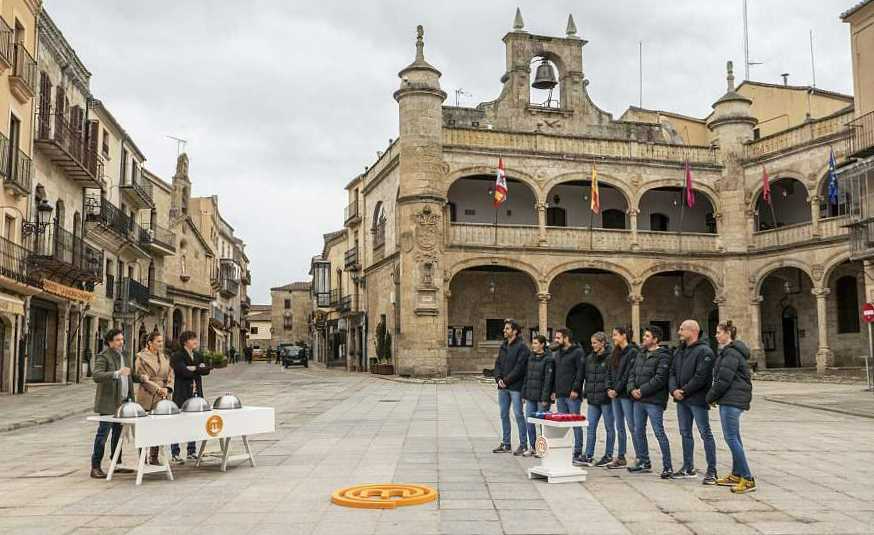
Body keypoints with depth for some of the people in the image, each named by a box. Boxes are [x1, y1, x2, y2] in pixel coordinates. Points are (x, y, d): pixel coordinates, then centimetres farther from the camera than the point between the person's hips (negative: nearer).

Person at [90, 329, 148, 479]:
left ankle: (117, 465, 21)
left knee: (118, 433, 13)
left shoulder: (124, 355, 14)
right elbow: (96, 375, -24)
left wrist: (141, 377, 5)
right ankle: (95, 467, 2)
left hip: (123, 401, 8)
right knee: (103, 434, -4)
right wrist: (117, 373, -36)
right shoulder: (103, 356, -10)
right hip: (108, 402, -8)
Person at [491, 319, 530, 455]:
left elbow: (519, 367, -16)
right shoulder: (503, 346, 15)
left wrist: (507, 380, -16)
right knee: (504, 415, 11)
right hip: (502, 387, 8)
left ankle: (523, 445, 4)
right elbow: (498, 363, 13)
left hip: (515, 387, -8)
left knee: (518, 414, -4)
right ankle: (505, 444, 20)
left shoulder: (522, 347, -9)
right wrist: (498, 378, -4)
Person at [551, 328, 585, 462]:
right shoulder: (556, 353, 17)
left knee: (576, 423, -2)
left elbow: (580, 372, -13)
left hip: (572, 395, -7)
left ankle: (578, 452, 3)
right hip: (560, 395, 7)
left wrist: (575, 389, -19)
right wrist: (553, 390, 13)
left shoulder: (577, 352, -7)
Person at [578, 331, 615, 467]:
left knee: (609, 427, 5)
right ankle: (588, 456, 8)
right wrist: (586, 393, 11)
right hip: (592, 399, 7)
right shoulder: (590, 358, 13)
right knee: (590, 427, 5)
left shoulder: (610, 358, -9)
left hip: (606, 398, -7)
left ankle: (608, 456, 13)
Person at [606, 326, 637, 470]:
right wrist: (609, 388, 3)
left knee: (632, 426, -6)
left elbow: (628, 374, -15)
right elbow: (610, 371, 15)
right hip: (615, 394, 8)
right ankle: (621, 458, 15)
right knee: (619, 427, 10)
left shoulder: (632, 352, -9)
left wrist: (617, 390, -14)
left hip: (626, 394, -8)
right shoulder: (615, 353, 16)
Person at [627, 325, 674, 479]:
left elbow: (659, 379, -19)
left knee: (659, 433, -7)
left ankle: (668, 467, 0)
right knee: (639, 431, 14)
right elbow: (632, 373, 15)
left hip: (654, 401, -8)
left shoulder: (663, 356, -10)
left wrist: (642, 390, -18)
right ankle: (644, 462, 27)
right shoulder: (641, 354, 15)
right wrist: (632, 389, -3)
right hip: (638, 400, 8)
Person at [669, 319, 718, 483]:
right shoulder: (679, 351, 14)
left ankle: (711, 471, 2)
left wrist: (684, 391, -16)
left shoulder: (704, 351, -13)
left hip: (697, 399, -9)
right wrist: (673, 390, -6)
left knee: (705, 434, -3)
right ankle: (688, 468, 25)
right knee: (685, 433, 15)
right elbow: (672, 373, 12)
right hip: (681, 400, 9)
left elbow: (701, 377, -20)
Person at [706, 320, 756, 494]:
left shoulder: (731, 353, -15)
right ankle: (736, 475, 23)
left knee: (731, 438, -10)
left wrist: (710, 396, -8)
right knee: (733, 437, 15)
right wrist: (714, 396, 11)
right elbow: (720, 377, 21)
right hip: (732, 400, 11)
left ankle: (748, 479, -9)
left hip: (731, 400, -11)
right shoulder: (729, 351, 18)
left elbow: (724, 380, -19)